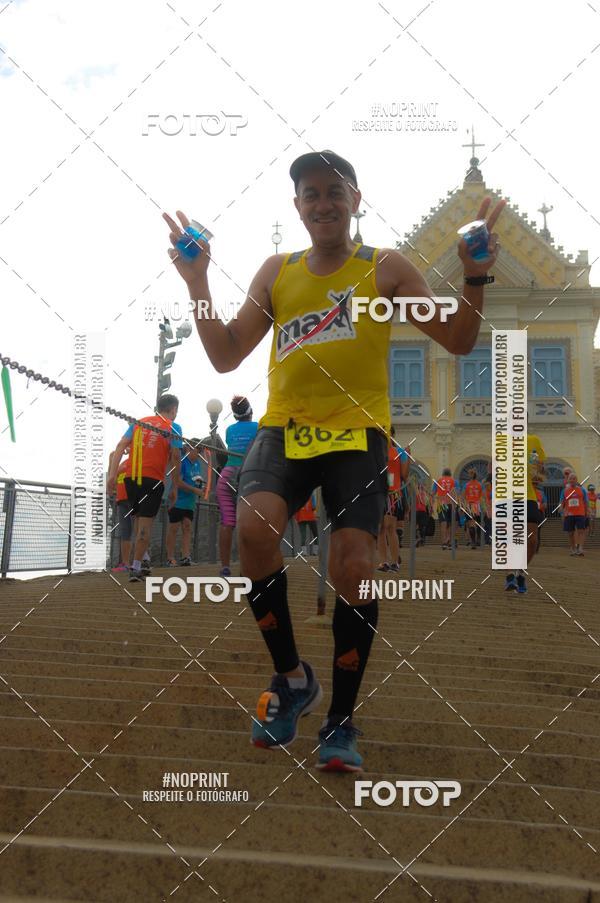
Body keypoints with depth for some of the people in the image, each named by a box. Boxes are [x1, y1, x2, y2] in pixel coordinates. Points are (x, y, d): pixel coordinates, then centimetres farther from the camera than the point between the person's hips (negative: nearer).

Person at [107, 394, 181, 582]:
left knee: (140, 520, 20)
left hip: (131, 478, 4)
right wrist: (174, 488, 2)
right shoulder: (172, 428, 4)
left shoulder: (138, 423, 15)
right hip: (153, 480, -4)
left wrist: (112, 474, -3)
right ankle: (136, 568, -6)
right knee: (145, 524, -2)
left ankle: (143, 560, 21)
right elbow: (175, 458, -3)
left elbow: (120, 446, 4)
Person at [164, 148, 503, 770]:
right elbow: (225, 357, 11)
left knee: (354, 567, -15)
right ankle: (292, 677, -3)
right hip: (284, 427, 2)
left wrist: (475, 278, -11)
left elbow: (458, 342, 4)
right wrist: (196, 282, 2)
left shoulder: (386, 268, 8)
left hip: (357, 433, -1)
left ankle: (341, 721, 8)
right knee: (253, 525, -27)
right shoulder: (276, 272, 15)